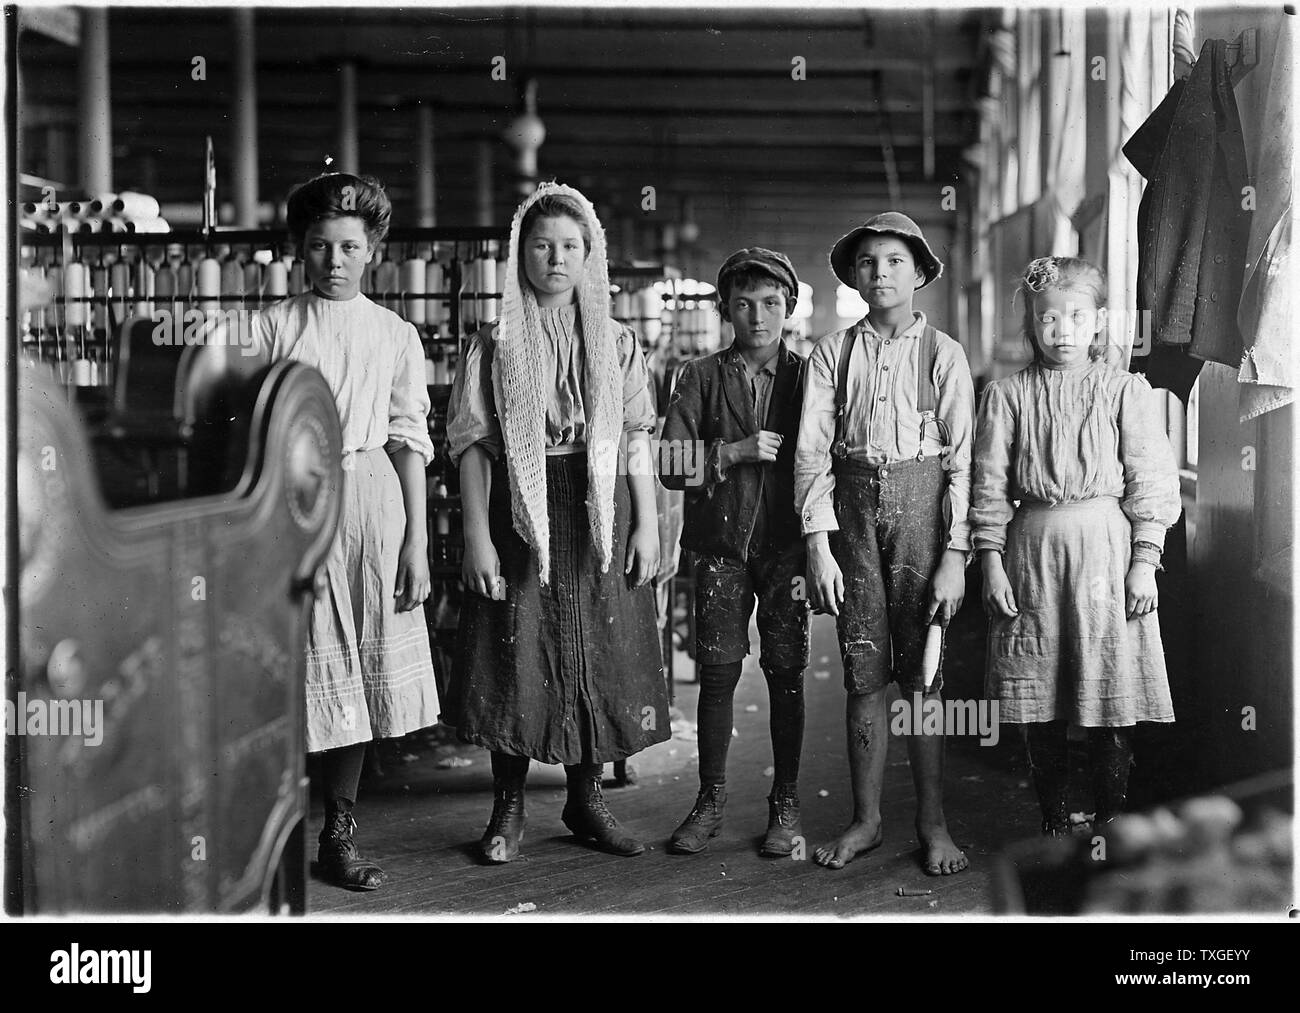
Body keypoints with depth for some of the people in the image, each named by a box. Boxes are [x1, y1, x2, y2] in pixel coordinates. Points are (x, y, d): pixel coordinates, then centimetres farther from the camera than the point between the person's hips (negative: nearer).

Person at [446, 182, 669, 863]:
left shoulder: (616, 344, 8)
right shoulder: (494, 345, 2)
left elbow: (637, 440, 7)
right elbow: (471, 444, -2)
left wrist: (647, 525, 0)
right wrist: (477, 536, -9)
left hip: (600, 513, 2)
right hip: (518, 512, -2)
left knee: (598, 658, 4)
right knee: (515, 658, -1)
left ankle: (585, 801, 17)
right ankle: (508, 807, 11)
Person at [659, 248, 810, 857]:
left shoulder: (805, 377, 6)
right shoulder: (702, 378, 6)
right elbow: (670, 465, 0)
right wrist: (732, 452, -13)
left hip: (786, 548, 0)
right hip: (721, 544, 0)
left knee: (786, 674, 0)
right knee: (717, 672, 0)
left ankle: (785, 806, 9)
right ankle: (710, 802, 11)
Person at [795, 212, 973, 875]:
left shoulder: (943, 354, 1)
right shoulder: (832, 353, 5)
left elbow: (962, 458, -2)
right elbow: (812, 452, 2)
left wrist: (955, 554, -8)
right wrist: (818, 544, -6)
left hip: (920, 504, -1)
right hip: (851, 506, 2)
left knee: (923, 672, 1)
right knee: (863, 673, 5)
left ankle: (932, 823, 11)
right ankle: (865, 820, 15)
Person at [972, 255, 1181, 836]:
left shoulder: (1126, 391, 2)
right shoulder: (1007, 395, 4)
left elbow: (1150, 480, 1)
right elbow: (990, 484, 4)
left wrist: (1144, 563, -4)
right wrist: (991, 562, -2)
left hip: (1107, 550, -1)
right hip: (1031, 549, 1)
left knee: (1112, 698, 0)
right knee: (1037, 700, 5)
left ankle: (1111, 821, 14)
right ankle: (1054, 824, 19)